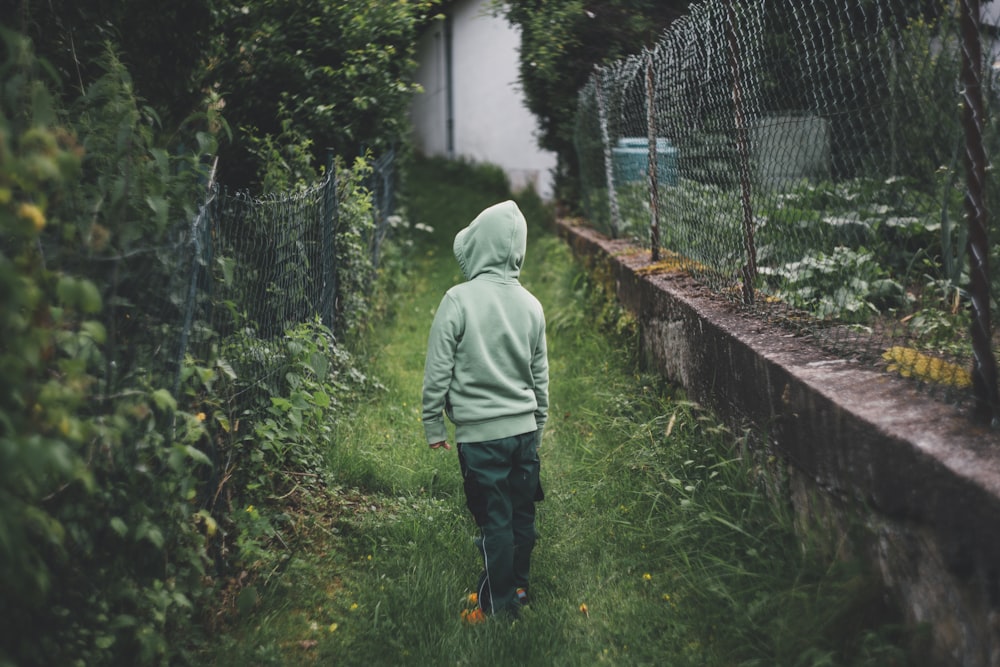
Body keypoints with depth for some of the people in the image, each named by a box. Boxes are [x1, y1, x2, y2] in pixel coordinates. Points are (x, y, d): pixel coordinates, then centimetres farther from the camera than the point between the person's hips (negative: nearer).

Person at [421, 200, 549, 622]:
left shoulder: (460, 300, -15)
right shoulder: (530, 304, 2)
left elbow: (438, 371, -11)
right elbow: (540, 375, 11)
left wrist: (433, 426, 1)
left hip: (480, 433, -5)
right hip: (524, 429, 5)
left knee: (495, 521, 4)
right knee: (522, 514, 16)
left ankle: (499, 606, 15)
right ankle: (519, 588, 31)